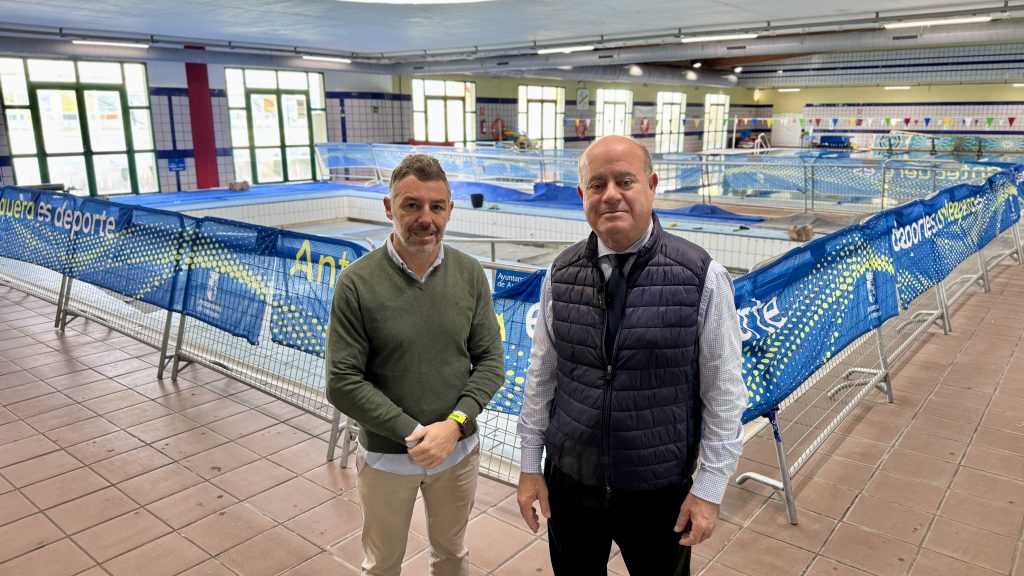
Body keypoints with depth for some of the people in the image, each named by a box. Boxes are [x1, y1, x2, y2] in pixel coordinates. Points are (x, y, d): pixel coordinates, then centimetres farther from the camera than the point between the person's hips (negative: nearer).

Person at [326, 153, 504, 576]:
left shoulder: (470, 274, -8)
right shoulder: (358, 283, -17)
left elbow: (491, 360, -4)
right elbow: (342, 384, -16)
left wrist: (454, 425, -17)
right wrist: (414, 433, -19)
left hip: (459, 451, 3)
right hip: (385, 456, -2)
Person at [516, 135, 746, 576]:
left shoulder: (702, 277, -14)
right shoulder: (561, 275, -5)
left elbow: (724, 392, -8)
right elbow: (541, 375, 1)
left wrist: (710, 488, -6)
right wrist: (530, 465, 5)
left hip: (660, 491, -2)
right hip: (570, 481, 2)